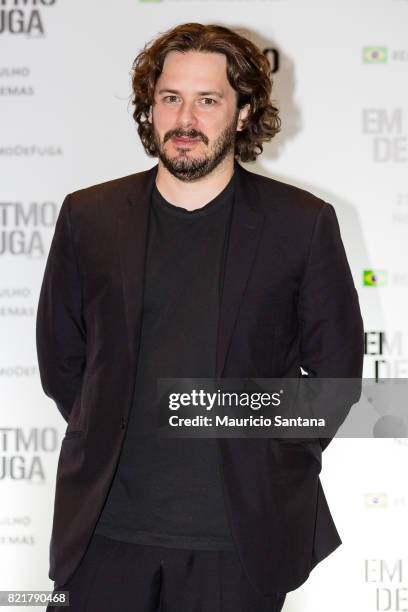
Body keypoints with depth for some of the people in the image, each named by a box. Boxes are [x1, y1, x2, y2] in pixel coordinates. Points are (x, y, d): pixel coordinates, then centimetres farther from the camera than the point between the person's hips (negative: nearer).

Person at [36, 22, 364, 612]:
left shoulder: (303, 223, -2)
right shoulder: (88, 216, 4)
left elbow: (336, 368, 4)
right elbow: (61, 359, 12)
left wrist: (275, 465, 3)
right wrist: (111, 445, 8)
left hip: (239, 537, -1)